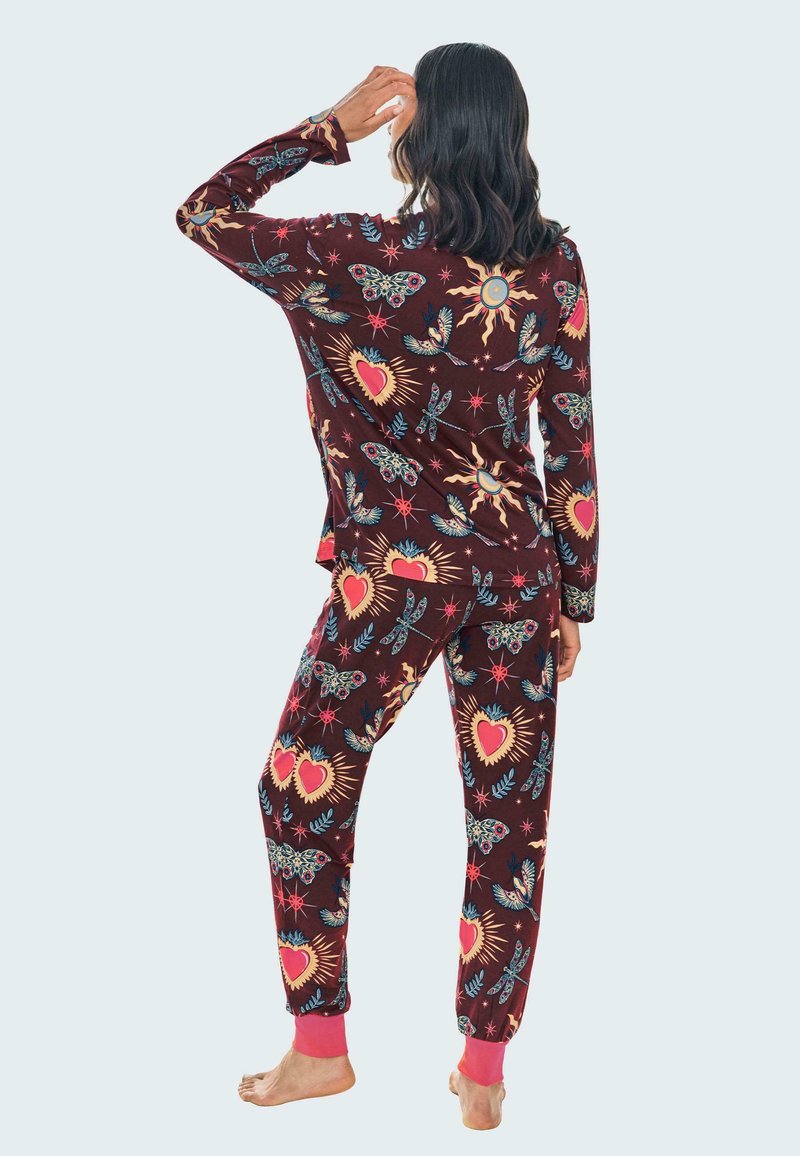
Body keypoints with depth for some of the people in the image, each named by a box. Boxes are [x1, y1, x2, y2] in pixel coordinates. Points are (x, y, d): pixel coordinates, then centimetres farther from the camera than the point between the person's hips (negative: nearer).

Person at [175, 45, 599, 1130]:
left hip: (396, 575, -4)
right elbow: (575, 445, 1)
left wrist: (330, 126, 0)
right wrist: (575, 597, 9)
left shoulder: (358, 256, -13)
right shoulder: (555, 262, -2)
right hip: (517, 566, 4)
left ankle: (320, 1052, 24)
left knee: (303, 794, 15)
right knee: (510, 814, 12)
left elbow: (203, 213, 1)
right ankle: (484, 1074, 24)